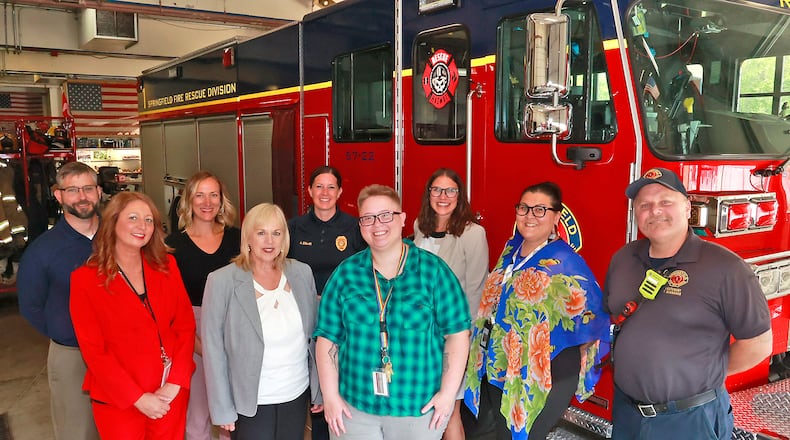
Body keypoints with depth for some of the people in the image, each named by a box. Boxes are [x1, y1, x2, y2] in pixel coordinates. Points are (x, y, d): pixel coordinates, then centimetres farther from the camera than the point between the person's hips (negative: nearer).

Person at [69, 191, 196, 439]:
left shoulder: (166, 266, 1)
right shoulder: (85, 279, -8)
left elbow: (185, 326, 1)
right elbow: (93, 350, -9)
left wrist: (175, 382, -10)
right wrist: (138, 398, -12)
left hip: (171, 393, 3)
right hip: (118, 400, -3)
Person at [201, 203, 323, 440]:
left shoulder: (302, 273, -1)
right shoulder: (221, 281, -11)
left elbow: (314, 335, 5)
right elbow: (213, 348, -8)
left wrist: (319, 390, 6)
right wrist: (223, 409, -7)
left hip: (297, 396, 3)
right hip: (251, 403, -3)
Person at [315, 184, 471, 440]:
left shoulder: (433, 270, -6)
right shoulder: (345, 273, 0)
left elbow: (457, 332, -5)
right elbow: (327, 338, 1)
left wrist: (448, 392, -9)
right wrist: (330, 396, -3)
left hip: (420, 407, -1)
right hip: (353, 406, 2)